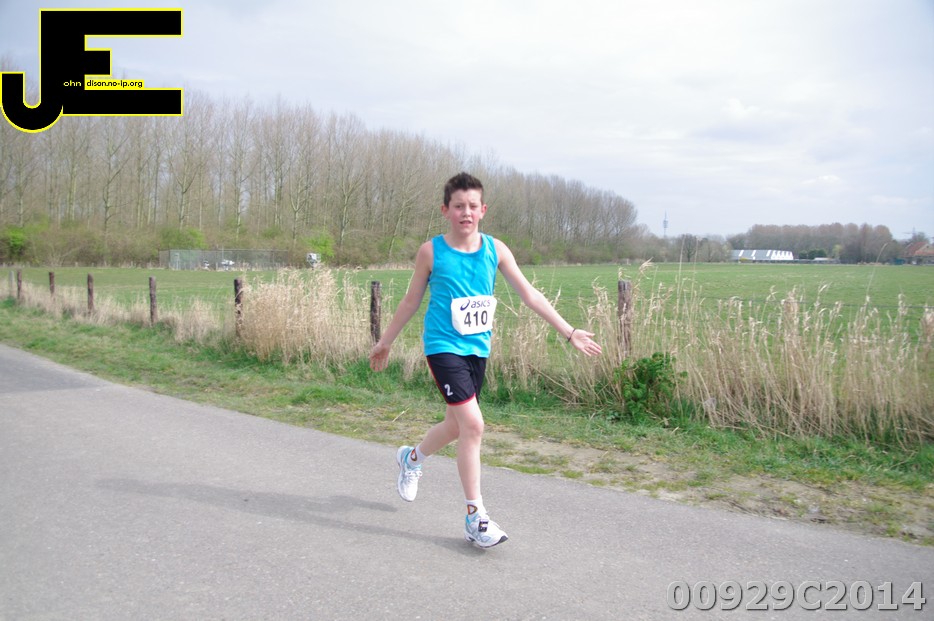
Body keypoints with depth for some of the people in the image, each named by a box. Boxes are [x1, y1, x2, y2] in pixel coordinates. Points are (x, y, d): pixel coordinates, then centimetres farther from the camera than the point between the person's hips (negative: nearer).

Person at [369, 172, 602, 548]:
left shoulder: (495, 249, 0)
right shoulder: (431, 251, -7)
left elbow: (530, 296, 3)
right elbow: (412, 301, 5)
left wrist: (569, 332, 0)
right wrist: (385, 342, 11)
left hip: (477, 349, 5)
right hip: (443, 346, -4)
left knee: (457, 426, 15)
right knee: (472, 424, -15)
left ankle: (412, 458, 48)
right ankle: (475, 517, -2)